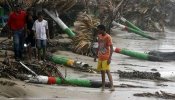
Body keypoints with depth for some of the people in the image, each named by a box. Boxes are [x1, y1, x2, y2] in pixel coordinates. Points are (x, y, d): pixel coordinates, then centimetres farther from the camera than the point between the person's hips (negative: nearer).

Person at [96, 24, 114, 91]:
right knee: (102, 71, 11)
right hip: (100, 57, 7)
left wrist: (109, 58, -22)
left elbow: (111, 48, -16)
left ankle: (112, 86, -19)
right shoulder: (99, 36, 9)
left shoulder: (108, 37, -13)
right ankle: (103, 86, 19)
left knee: (107, 71, -15)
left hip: (106, 58, -7)